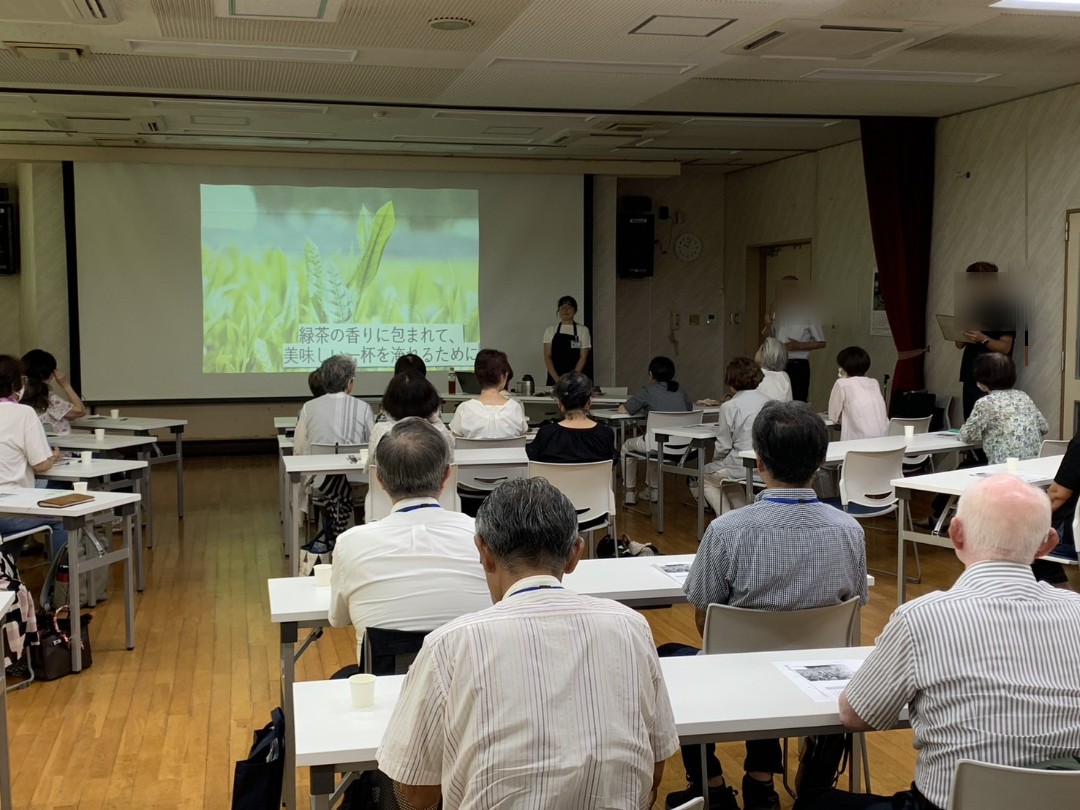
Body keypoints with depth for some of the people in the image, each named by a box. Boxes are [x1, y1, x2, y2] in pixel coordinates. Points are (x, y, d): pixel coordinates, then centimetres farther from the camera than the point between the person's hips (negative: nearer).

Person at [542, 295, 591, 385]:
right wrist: (557, 379, -12)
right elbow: (547, 357, 2)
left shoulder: (583, 330, 4)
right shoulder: (550, 331, 8)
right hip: (554, 379, 1)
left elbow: (583, 357, -2)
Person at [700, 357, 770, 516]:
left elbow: (723, 446, -10)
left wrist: (715, 460, 11)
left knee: (706, 475, 22)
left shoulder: (729, 406, -13)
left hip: (743, 467, -6)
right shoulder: (770, 403, 2)